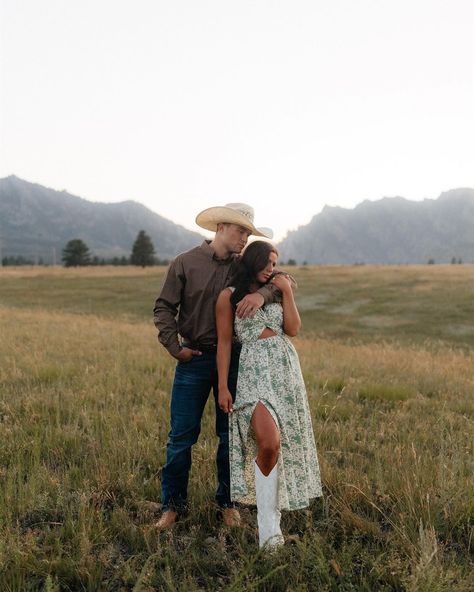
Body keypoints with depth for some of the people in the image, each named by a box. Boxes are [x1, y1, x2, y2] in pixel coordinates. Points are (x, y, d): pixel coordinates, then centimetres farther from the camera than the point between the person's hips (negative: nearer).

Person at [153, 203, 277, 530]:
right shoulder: (185, 263, -3)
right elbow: (164, 307, 0)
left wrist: (262, 293, -27)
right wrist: (174, 346, -10)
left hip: (234, 358, 3)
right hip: (194, 358, -2)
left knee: (231, 433, 11)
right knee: (182, 434, 2)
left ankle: (228, 502, 27)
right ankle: (173, 504, 19)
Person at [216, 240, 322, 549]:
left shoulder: (276, 292, 16)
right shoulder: (230, 295, 3)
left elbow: (293, 329, 5)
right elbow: (224, 342, 0)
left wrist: (287, 292, 1)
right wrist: (223, 387, -4)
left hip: (287, 367, 6)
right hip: (254, 370, -5)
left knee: (286, 442, 6)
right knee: (268, 443, -20)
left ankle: (273, 505, 25)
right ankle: (268, 527, -8)